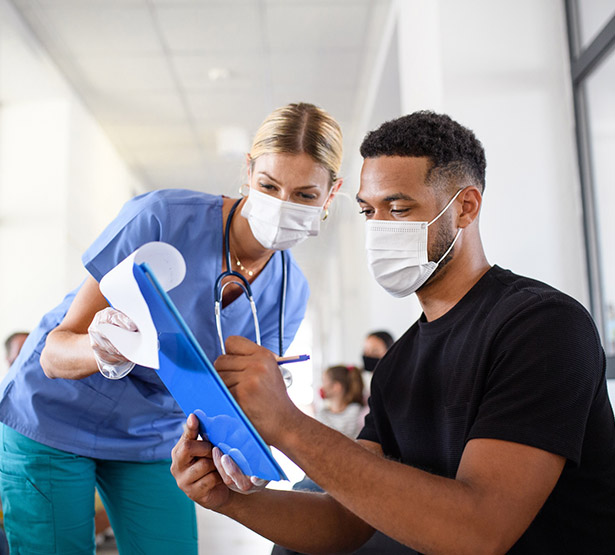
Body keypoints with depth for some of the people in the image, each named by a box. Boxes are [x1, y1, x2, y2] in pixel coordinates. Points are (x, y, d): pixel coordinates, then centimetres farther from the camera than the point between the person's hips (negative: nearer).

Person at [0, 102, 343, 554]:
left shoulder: (289, 292, -10)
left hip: (153, 442, 4)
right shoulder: (161, 218, -26)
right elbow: (54, 352, -23)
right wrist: (101, 351, -46)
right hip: (53, 421, -3)